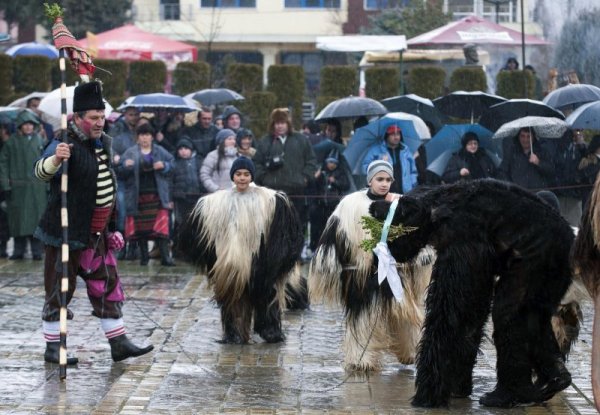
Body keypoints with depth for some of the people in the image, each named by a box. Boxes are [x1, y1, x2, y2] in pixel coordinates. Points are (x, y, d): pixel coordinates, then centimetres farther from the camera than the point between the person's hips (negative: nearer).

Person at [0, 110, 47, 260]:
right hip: (17, 186, -1)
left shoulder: (39, 140, 8)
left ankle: (37, 251, 4)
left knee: (36, 218, -1)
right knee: (18, 218, 2)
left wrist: (47, 183, 5)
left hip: (37, 187, 1)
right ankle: (19, 250, 10)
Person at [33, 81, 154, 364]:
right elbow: (41, 172, -37)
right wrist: (55, 159, -59)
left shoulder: (103, 143, 9)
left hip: (96, 234, 8)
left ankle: (119, 344, 16)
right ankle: (53, 348, 12)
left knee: (107, 287, 10)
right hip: (66, 234, -8)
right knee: (60, 290, 2)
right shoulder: (66, 146, -17)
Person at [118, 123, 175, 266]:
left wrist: (164, 166, -10)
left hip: (157, 195, 0)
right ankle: (144, 256, 16)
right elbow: (120, 173, 3)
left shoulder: (160, 152, 10)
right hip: (138, 195, 0)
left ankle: (165, 256, -10)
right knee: (141, 227, 4)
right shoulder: (130, 153, 6)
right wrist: (125, 166, -18)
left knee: (161, 226, -10)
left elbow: (172, 165, 10)